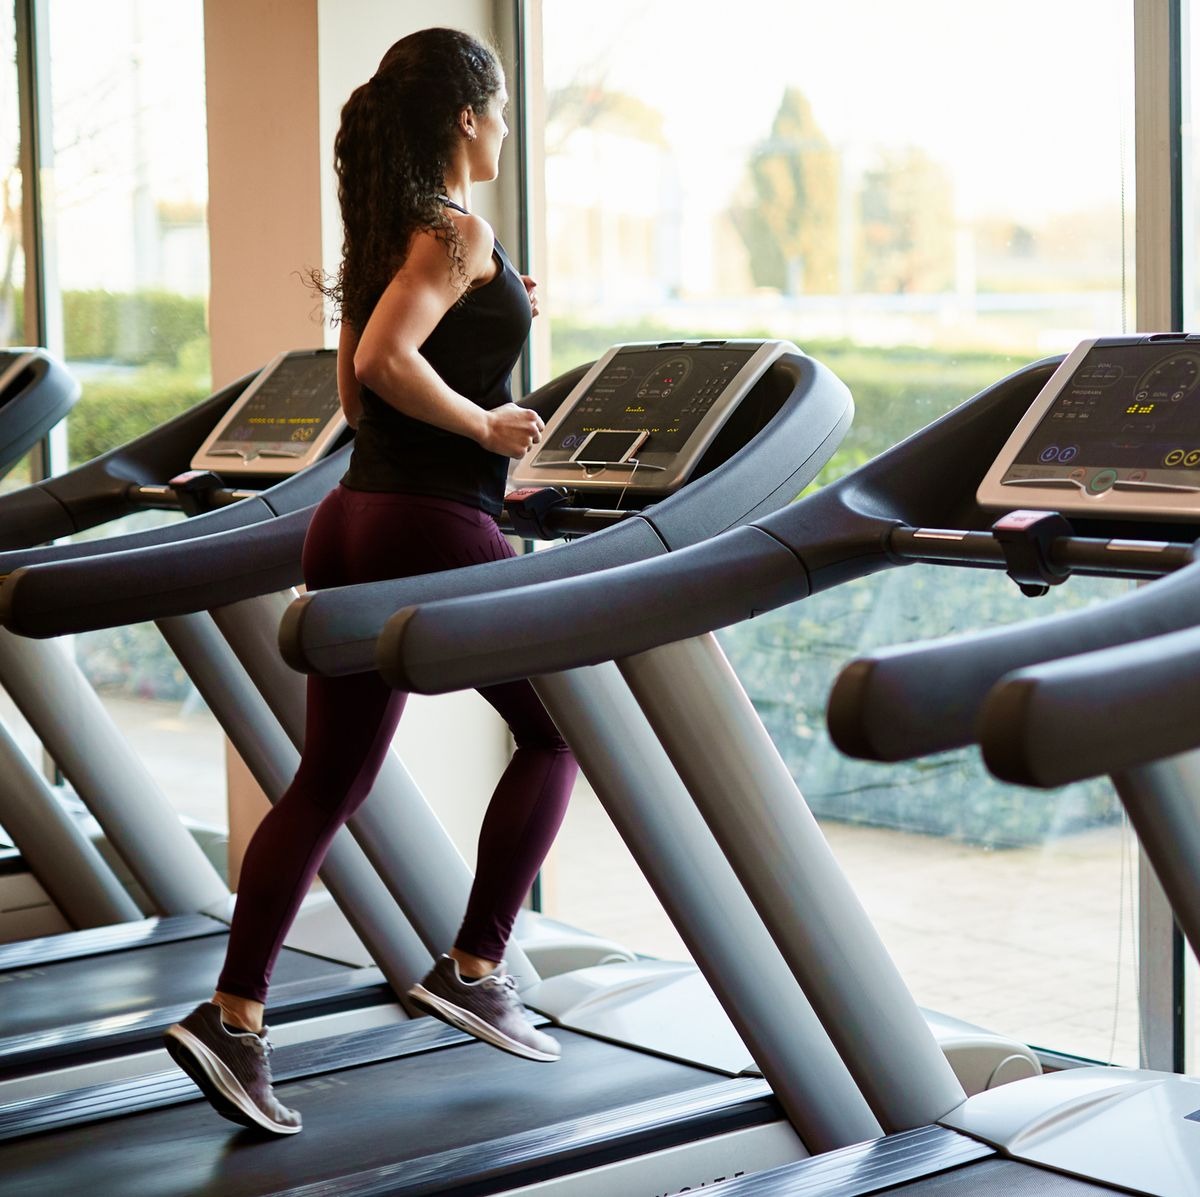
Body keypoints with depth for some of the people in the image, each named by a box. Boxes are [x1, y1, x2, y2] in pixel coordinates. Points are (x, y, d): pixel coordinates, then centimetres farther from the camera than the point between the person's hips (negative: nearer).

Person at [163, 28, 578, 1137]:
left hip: (354, 525, 8)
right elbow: (384, 360, -25)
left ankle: (233, 1013, 4)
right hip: (438, 529, -8)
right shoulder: (460, 232, -11)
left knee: (327, 785, 8)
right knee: (557, 730, 10)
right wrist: (486, 424, -14)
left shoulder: (382, 229, 15)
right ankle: (472, 969, 9)